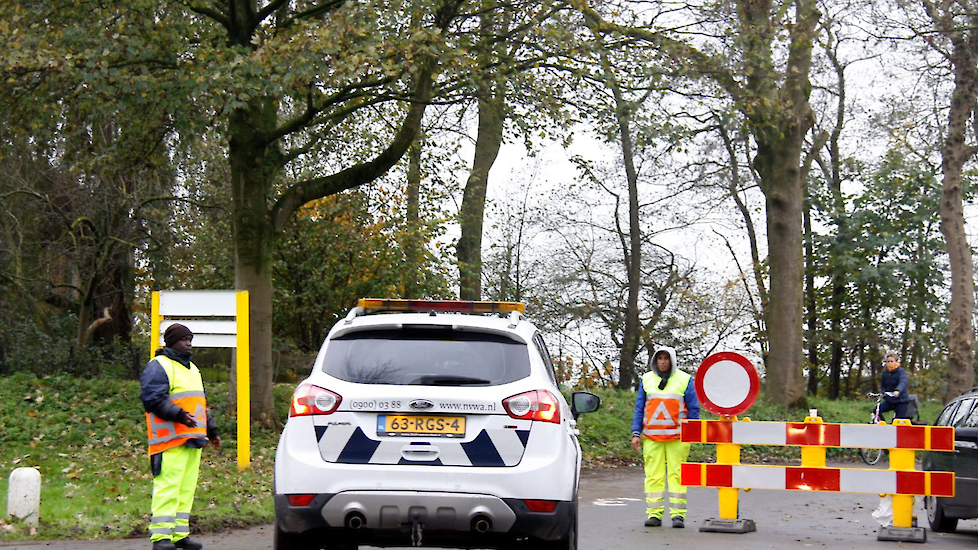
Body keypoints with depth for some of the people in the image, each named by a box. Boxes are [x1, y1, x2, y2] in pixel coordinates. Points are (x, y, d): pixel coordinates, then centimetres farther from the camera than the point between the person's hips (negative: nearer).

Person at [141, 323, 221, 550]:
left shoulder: (191, 369, 25)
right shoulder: (158, 366, -4)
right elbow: (152, 399, -16)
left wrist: (211, 430, 29)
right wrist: (179, 415, -25)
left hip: (192, 438, 9)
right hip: (170, 440, -9)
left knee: (187, 488, 9)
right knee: (168, 486, -13)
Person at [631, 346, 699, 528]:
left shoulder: (685, 380, 4)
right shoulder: (646, 380, 11)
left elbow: (694, 409, 6)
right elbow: (639, 409, 13)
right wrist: (636, 433, 5)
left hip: (677, 436, -2)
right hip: (651, 437, 2)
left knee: (677, 474, -4)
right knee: (653, 475, 0)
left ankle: (678, 514, -1)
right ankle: (654, 513, 2)